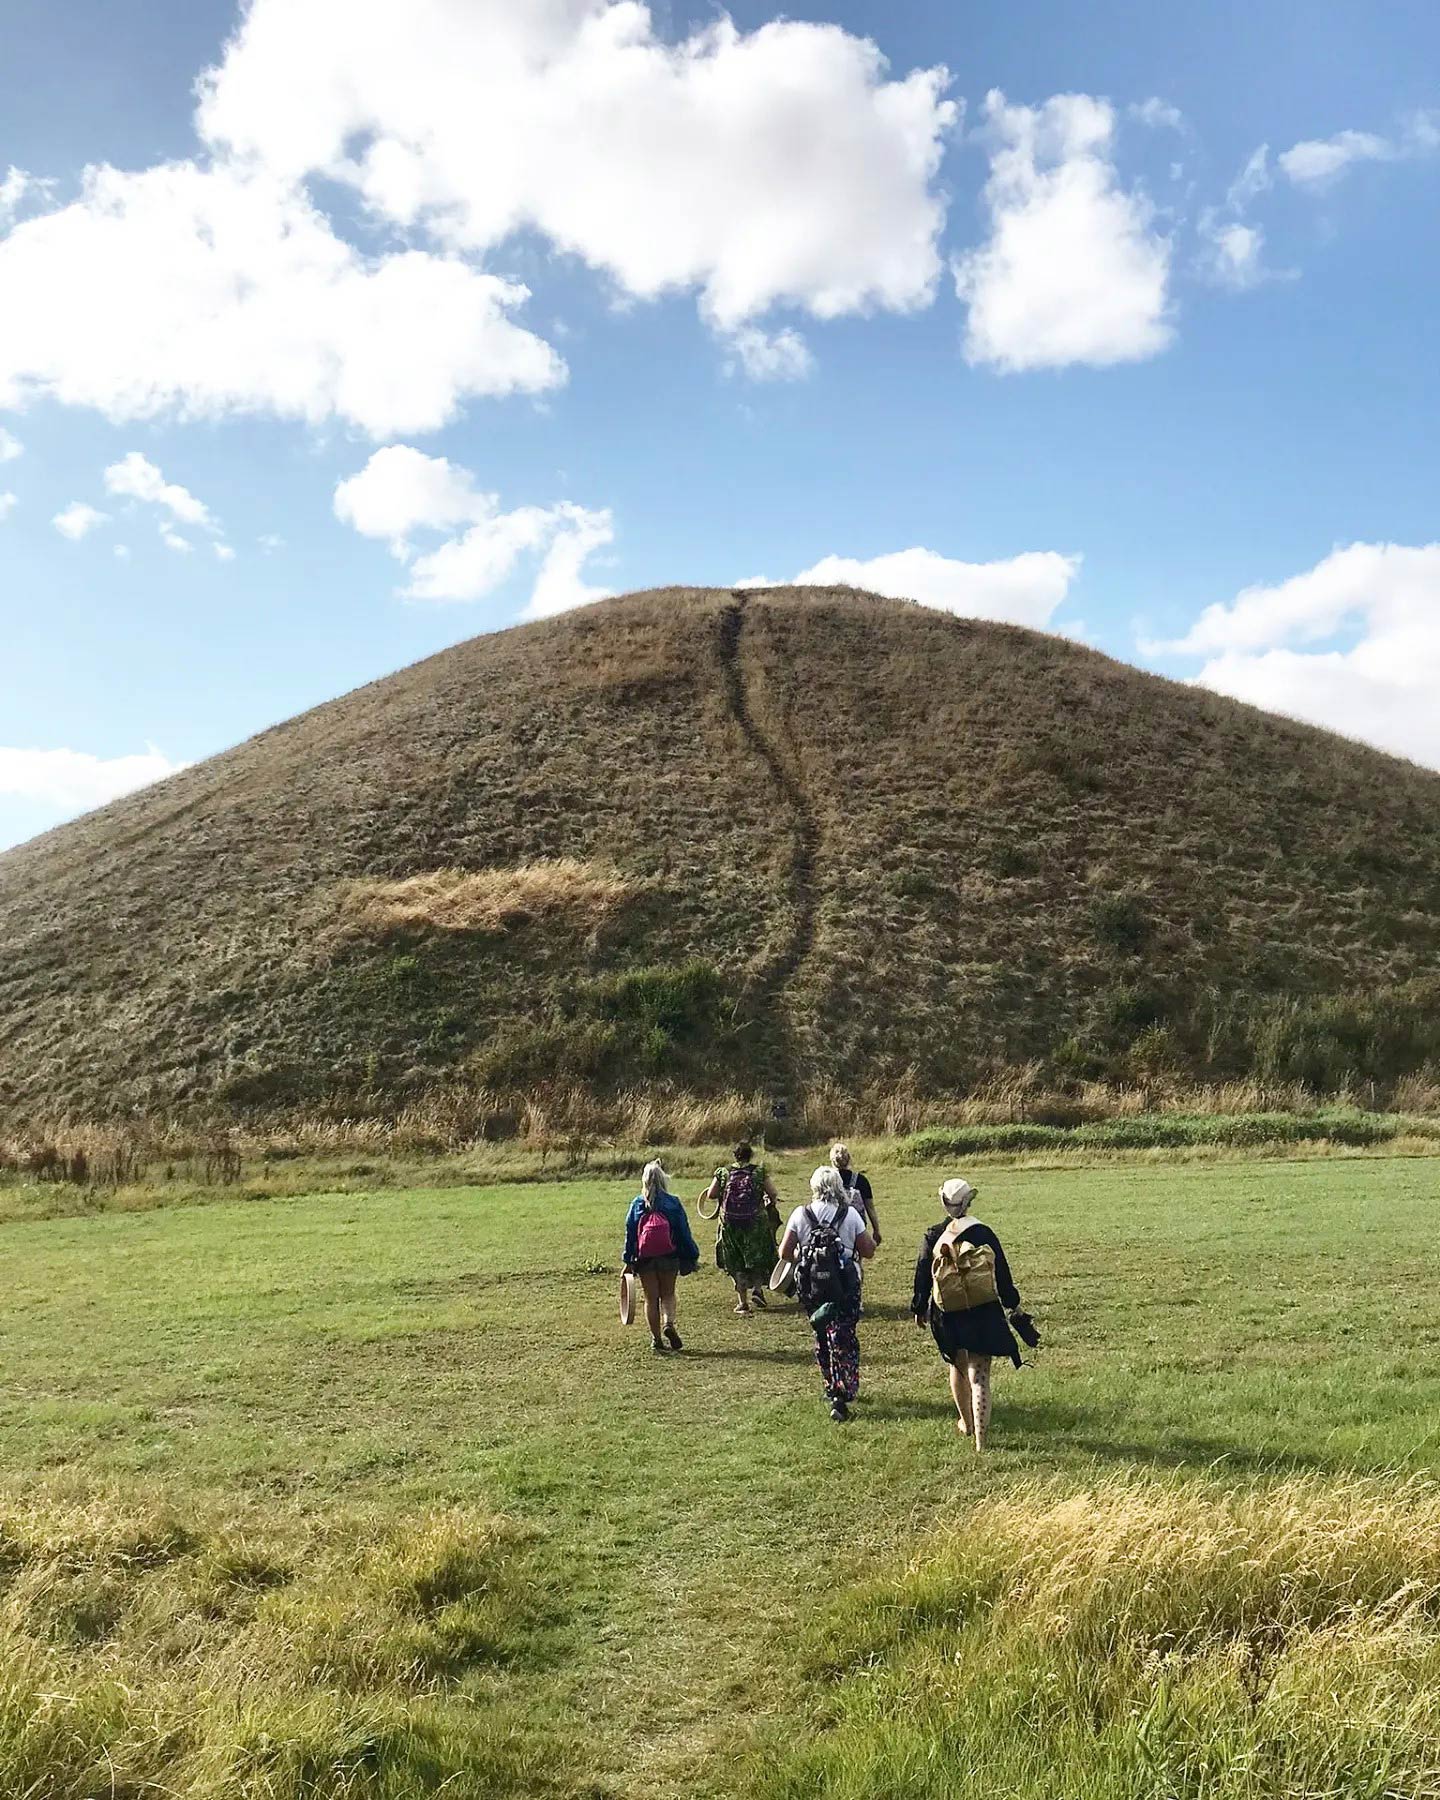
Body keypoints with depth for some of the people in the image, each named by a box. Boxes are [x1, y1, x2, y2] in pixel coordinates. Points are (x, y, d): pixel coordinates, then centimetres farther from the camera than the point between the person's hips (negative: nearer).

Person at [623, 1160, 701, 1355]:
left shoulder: (637, 1204, 0)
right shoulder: (673, 1203, -3)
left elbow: (630, 1234, 0)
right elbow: (684, 1232, -1)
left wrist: (629, 1261, 4)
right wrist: (693, 1257, 6)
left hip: (644, 1259, 0)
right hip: (669, 1258, 0)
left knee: (651, 1298, 10)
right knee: (668, 1294, 15)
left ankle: (656, 1339, 9)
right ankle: (669, 1323, -10)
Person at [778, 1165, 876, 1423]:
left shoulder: (800, 1215, -4)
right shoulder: (850, 1215, -8)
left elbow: (785, 1252, -3)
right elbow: (868, 1250, -4)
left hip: (811, 1287, 2)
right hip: (845, 1286, -2)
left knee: (821, 1337, 20)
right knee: (843, 1339, 1)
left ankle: (831, 1388, 31)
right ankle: (841, 1397, -10)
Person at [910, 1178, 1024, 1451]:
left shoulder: (933, 1237, -5)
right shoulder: (982, 1233, -9)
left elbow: (922, 1275, 2)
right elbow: (1001, 1273, -3)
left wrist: (919, 1309, 15)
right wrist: (1012, 1304, 11)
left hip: (946, 1314, 2)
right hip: (982, 1313, -2)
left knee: (958, 1367, 25)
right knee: (979, 1376, -2)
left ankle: (966, 1423, 42)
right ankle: (980, 1439, -7)